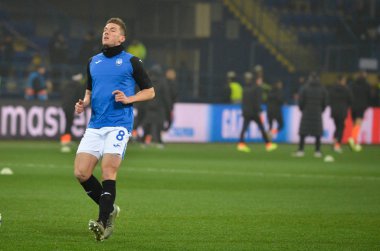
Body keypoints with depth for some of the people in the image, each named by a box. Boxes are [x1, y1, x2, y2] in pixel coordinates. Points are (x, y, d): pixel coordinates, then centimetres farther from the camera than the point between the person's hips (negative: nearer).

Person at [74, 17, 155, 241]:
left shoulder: (131, 61, 3)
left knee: (108, 170, -17)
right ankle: (109, 208, 15)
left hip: (119, 124, -5)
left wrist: (128, 99, -10)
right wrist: (84, 104, 7)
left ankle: (104, 222, -16)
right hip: (95, 126, 5)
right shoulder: (94, 61, 18)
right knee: (81, 172, -6)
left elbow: (150, 91, 7)